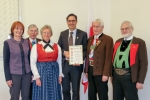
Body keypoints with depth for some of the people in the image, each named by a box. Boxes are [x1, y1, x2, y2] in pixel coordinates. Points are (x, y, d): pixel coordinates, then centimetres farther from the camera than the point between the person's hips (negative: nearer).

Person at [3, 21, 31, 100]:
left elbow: (29, 58, 11)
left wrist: (32, 73, 7)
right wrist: (8, 78, -9)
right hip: (14, 74, -3)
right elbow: (6, 62, -5)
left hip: (27, 74, 3)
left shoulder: (26, 42, 6)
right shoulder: (7, 43, -4)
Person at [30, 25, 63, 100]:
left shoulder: (57, 47, 7)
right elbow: (33, 63, -4)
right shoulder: (36, 46, -1)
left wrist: (60, 75, 5)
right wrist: (37, 77, -10)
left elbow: (59, 62, 10)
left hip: (54, 73, 3)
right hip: (41, 72, -2)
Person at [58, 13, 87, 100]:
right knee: (65, 89, 13)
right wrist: (64, 52, -12)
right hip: (64, 64, 3)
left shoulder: (83, 34, 0)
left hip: (76, 65, -2)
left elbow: (85, 50, -2)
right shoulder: (63, 34, 9)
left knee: (76, 90, 9)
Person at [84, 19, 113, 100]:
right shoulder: (90, 39, 12)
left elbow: (108, 58, -14)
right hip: (90, 70, 7)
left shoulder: (108, 39, -9)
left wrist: (106, 74, -18)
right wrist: (86, 70, 11)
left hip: (100, 72, -6)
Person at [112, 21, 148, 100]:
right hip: (116, 76, 6)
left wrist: (140, 81, -14)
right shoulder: (118, 42, 11)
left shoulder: (139, 42, -7)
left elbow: (143, 63, -11)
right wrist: (112, 74, 13)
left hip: (129, 77, -5)